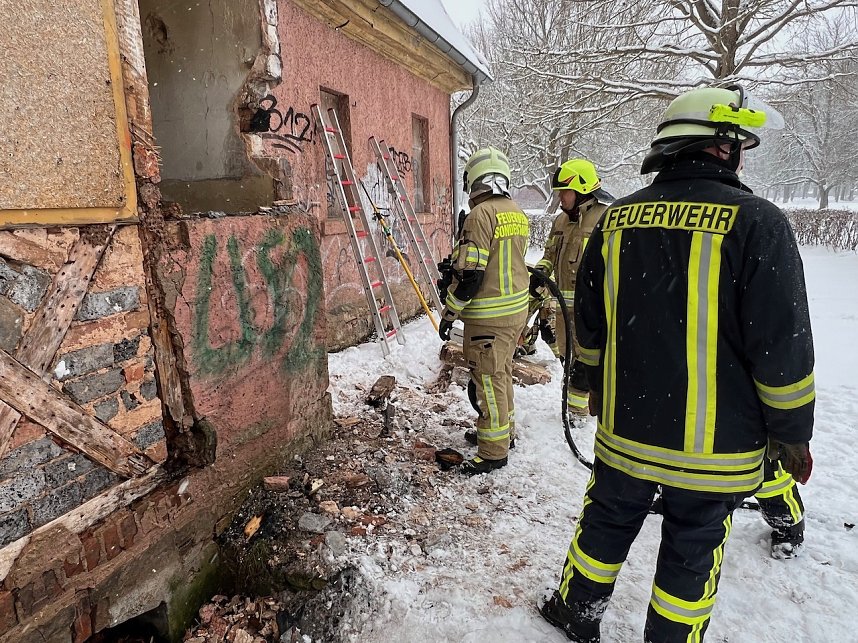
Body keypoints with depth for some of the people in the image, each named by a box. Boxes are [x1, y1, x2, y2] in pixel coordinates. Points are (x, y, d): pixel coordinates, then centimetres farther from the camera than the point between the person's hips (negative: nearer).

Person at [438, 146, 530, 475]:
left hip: (489, 317, -9)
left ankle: (494, 451, 12)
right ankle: (505, 431, 37)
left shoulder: (481, 214, -18)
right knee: (502, 373, 21)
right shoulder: (518, 214, 9)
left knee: (488, 381, 1)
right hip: (517, 308, 9)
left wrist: (449, 313, -12)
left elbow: (469, 274, -21)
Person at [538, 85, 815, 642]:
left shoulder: (616, 219, -2)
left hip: (625, 429, 4)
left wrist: (600, 388, 21)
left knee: (607, 525, 23)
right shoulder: (755, 222, -15)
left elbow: (589, 323, 6)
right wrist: (792, 432, 0)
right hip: (715, 445, -3)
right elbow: (782, 345, -15)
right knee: (692, 554, 17)